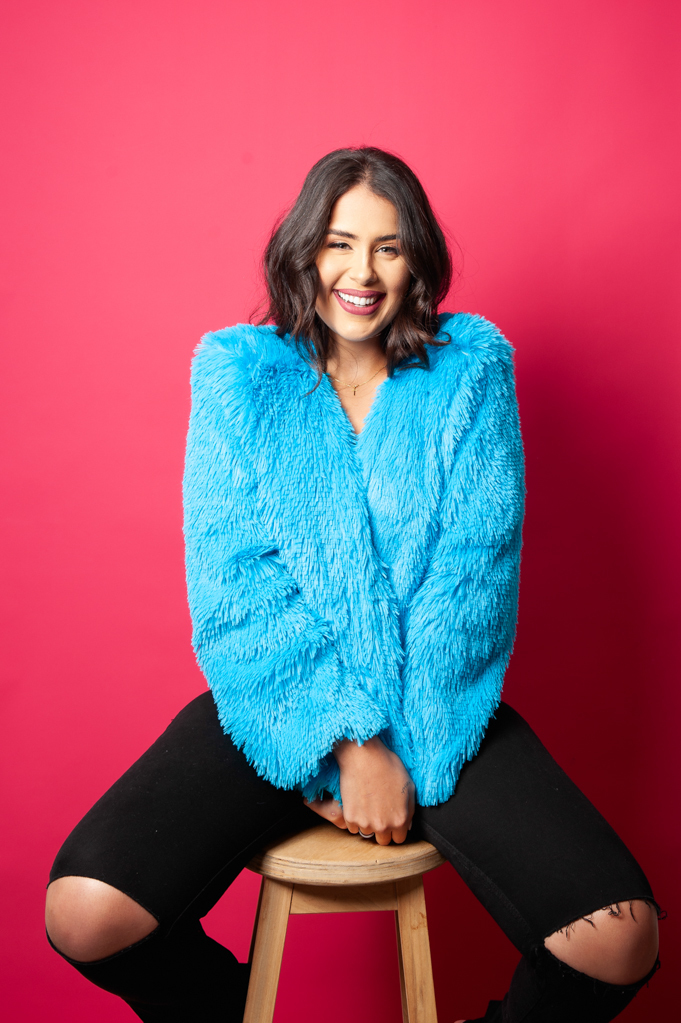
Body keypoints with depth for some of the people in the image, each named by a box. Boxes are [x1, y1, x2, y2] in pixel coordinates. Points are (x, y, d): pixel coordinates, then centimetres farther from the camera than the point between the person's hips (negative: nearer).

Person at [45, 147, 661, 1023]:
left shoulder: (471, 370, 1)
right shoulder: (238, 373, 0)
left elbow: (474, 575, -6)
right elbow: (230, 581, -8)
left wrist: (394, 742, -15)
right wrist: (348, 741, -16)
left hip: (439, 714, 0)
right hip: (274, 705, 1)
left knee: (619, 941, -19)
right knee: (85, 915, -19)